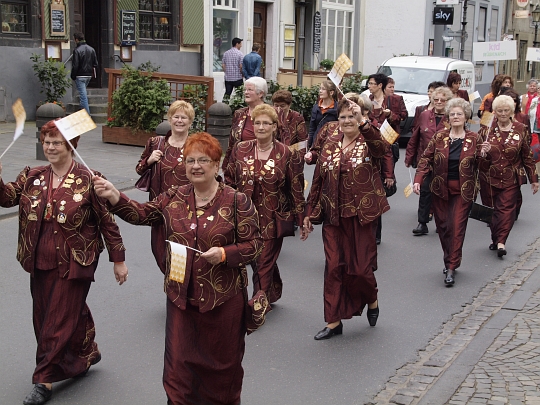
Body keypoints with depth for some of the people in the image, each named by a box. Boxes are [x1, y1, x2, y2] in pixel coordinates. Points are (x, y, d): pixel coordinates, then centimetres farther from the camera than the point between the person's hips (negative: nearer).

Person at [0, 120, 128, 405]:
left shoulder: (88, 180, -11)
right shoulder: (32, 177, 6)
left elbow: (107, 223, -7)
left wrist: (118, 260, -4)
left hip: (74, 264, -6)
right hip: (40, 263, 6)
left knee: (60, 320, 1)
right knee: (43, 316, 17)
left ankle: (44, 380, 14)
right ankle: (87, 354, 38)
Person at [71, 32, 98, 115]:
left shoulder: (77, 50, -14)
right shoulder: (91, 49, 7)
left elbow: (75, 66, -15)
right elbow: (95, 64, 10)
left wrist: (73, 76, -4)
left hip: (80, 76, -7)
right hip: (89, 75, 7)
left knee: (83, 95, -6)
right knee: (83, 93, 25)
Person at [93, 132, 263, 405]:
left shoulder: (237, 202, -7)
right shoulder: (174, 198, 5)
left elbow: (254, 244, -7)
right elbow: (141, 214, 1)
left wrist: (224, 254, -23)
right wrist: (114, 196, -14)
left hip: (223, 299, -2)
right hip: (181, 296, 3)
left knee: (222, 362, 13)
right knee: (179, 363, 5)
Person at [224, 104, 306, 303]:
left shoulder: (286, 154, -6)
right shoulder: (240, 149, 1)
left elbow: (296, 189, -3)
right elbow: (229, 182, 8)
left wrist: (302, 219, -2)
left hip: (272, 219, -3)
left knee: (263, 265, -1)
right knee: (256, 261, 15)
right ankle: (273, 292, 40)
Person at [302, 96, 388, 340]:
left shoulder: (368, 143, -3)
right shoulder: (330, 145, 7)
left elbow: (382, 147, -29)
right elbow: (318, 181, 10)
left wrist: (363, 120, -35)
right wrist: (309, 213, 9)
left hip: (362, 215, -3)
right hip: (333, 217, 3)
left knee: (361, 267, 3)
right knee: (333, 267, 3)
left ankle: (372, 302, 34)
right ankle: (333, 321, 12)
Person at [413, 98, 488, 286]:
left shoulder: (474, 139, 0)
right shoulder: (439, 137, 1)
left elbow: (480, 165, 5)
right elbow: (426, 158, -1)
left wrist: (483, 154, -16)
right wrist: (418, 179, -13)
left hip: (463, 191, -2)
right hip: (440, 190, 2)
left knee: (457, 227, -6)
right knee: (443, 226, 8)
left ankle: (451, 268, -2)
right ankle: (449, 260, 29)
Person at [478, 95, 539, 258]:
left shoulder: (520, 130, 2)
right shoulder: (487, 130, 2)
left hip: (511, 179, -1)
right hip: (489, 179, 1)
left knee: (506, 208, -10)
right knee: (491, 209, 6)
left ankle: (500, 241, -12)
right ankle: (496, 239, 19)